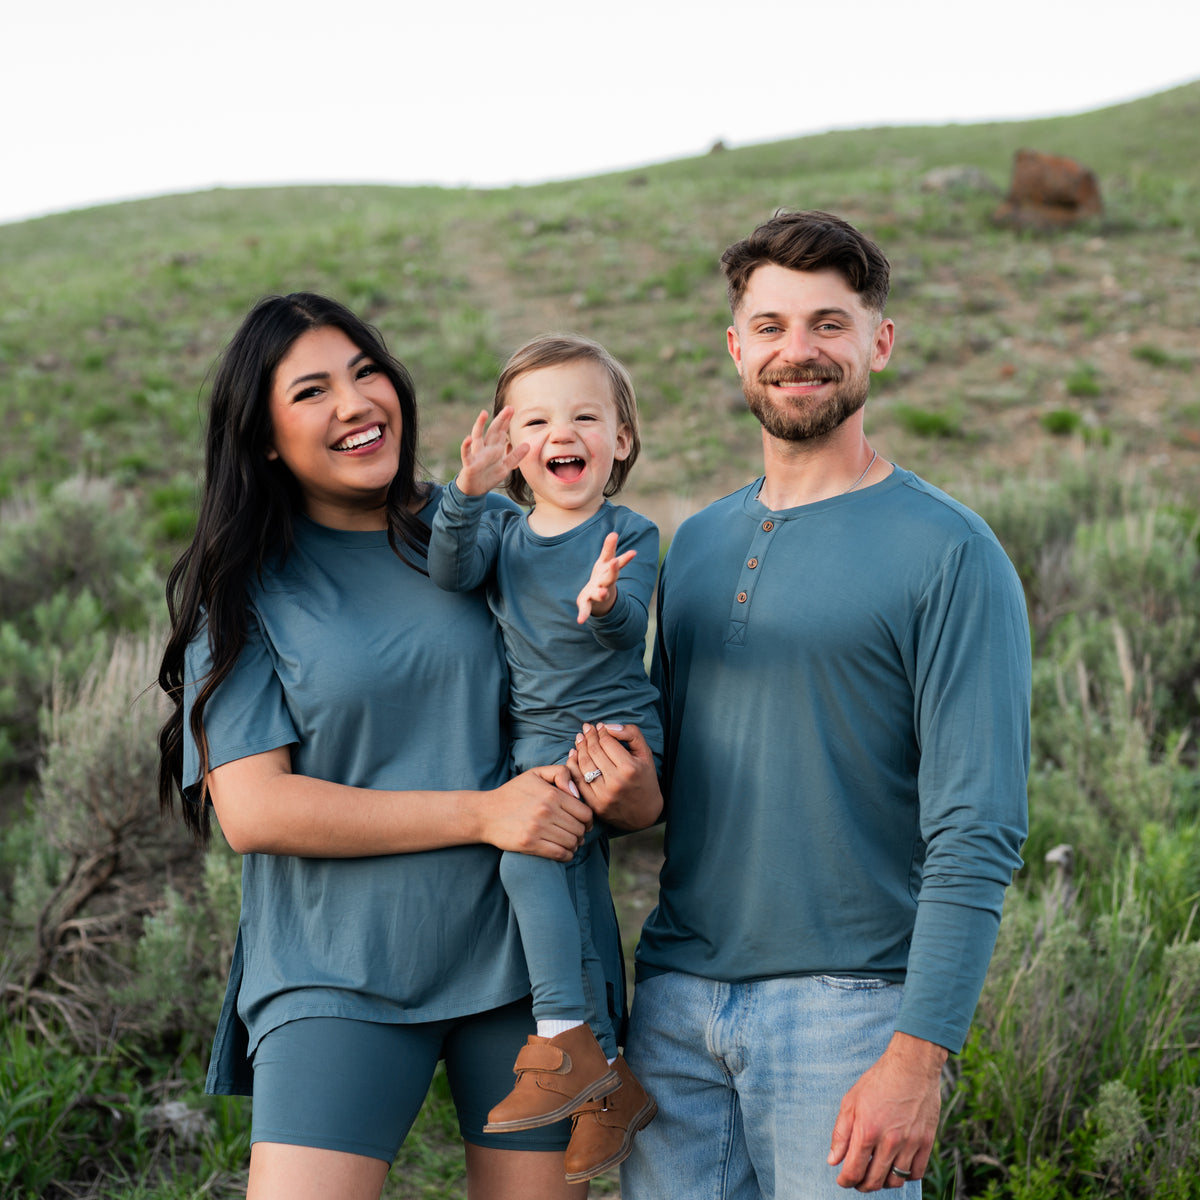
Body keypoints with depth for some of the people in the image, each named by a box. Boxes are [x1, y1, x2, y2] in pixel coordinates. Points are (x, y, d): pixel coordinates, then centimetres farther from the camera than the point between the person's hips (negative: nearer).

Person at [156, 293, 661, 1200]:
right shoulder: (241, 589, -1)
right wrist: (482, 813, -16)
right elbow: (251, 809, -10)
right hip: (337, 974, -2)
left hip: (527, 950, 2)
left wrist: (634, 793, -10)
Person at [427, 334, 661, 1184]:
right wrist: (468, 493, -27)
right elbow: (451, 571, -11)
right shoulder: (503, 532, 9)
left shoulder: (629, 535, -4)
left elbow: (629, 626, -21)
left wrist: (604, 604, -44)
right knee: (567, 891, 5)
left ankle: (567, 1042, -18)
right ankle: (612, 1080, 17)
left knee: (528, 846, -26)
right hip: (537, 741, 6)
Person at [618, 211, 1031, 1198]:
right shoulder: (697, 543, 12)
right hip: (674, 997, 5)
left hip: (847, 1005, -5)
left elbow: (977, 834, -12)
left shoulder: (948, 553, -7)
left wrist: (920, 1052, -19)